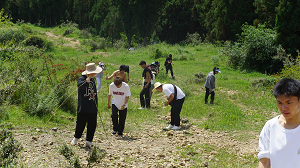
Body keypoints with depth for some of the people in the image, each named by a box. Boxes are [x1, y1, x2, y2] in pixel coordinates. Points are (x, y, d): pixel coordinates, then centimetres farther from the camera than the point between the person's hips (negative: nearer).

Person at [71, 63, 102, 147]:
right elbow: (79, 85, -34)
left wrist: (96, 104, 26)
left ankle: (88, 141, 14)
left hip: (93, 108, 6)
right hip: (83, 107, -6)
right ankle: (76, 138, 25)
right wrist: (86, 82, -53)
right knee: (81, 123, 2)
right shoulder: (82, 78, -10)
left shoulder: (92, 79, 13)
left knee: (92, 124, 4)